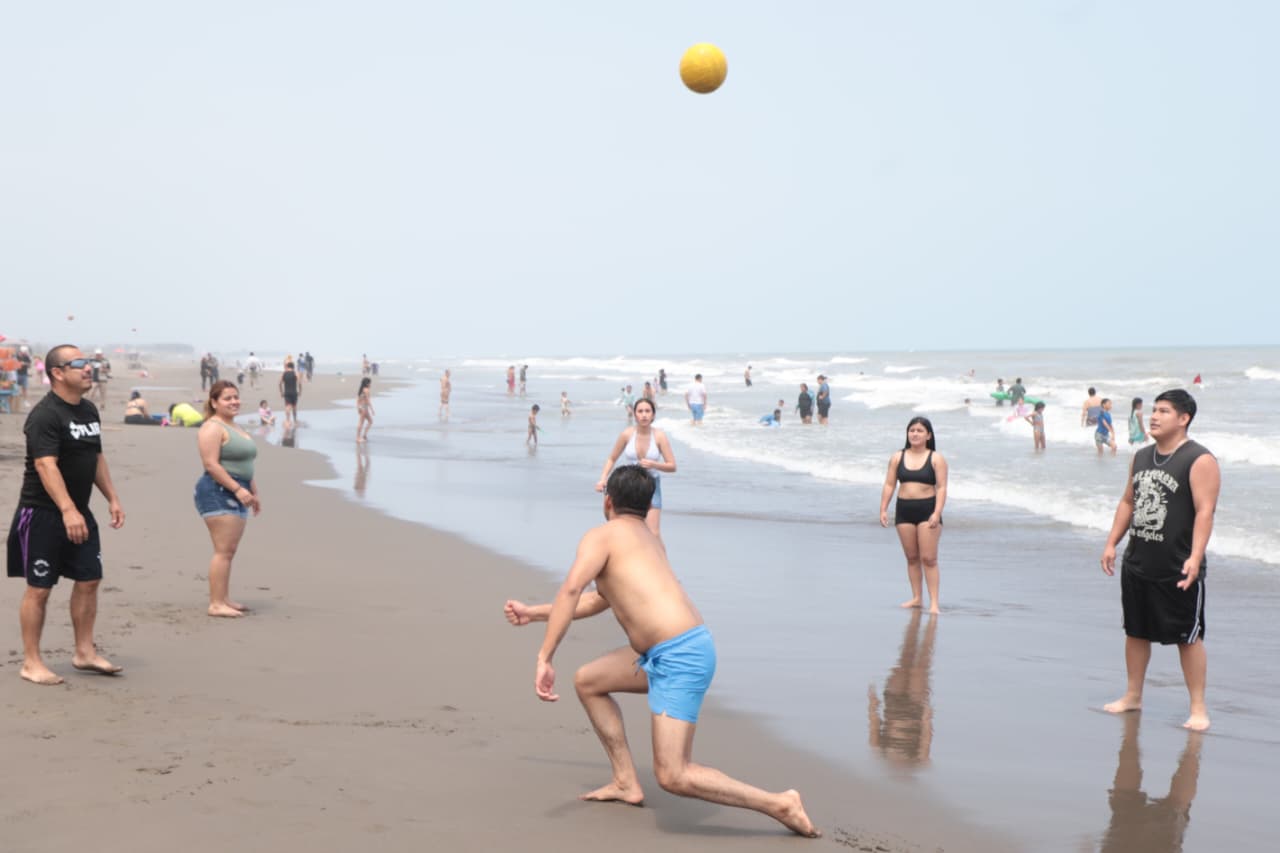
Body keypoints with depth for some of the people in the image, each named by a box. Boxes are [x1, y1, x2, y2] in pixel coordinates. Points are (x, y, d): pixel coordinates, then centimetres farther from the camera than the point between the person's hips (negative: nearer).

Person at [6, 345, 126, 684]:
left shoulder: (89, 410, 10)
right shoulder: (45, 415, -18)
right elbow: (46, 465, -28)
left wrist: (112, 498, 15)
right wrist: (67, 510, -37)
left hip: (78, 512, 8)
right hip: (42, 513, -8)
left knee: (89, 579, 7)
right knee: (39, 587, -2)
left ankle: (84, 652, 19)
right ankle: (31, 663, 8)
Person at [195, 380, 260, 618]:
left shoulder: (235, 428, 21)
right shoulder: (213, 428, -10)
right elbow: (211, 464, -19)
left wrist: (253, 493, 23)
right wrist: (238, 489, -22)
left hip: (236, 494, 10)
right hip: (218, 493, -10)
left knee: (229, 551, 12)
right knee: (224, 551, -12)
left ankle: (224, 599, 17)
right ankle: (216, 604, -11)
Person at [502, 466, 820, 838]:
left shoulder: (601, 535, 0)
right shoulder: (648, 538, 25)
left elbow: (571, 590, -18)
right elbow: (597, 601, 37)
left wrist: (544, 660, -22)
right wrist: (532, 612, 43)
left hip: (678, 657, -9)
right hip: (675, 651, 9)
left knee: (673, 776, -13)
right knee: (587, 681, 24)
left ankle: (779, 804, -11)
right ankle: (627, 783, 22)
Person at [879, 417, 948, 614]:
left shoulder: (936, 459, -1)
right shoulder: (897, 458, 8)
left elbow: (941, 487, -7)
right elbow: (889, 485, 7)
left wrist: (937, 513, -18)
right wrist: (883, 509, -2)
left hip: (927, 510, -4)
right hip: (904, 510, 4)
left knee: (928, 558, -7)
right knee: (912, 557, 9)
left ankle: (934, 602, -5)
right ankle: (917, 598, 17)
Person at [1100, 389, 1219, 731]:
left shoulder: (1199, 460, -11)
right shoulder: (1141, 457, 11)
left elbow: (1204, 511, -18)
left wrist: (1195, 557, -27)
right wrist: (1111, 543, 12)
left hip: (1178, 570, -7)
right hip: (1136, 565, 7)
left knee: (1188, 638, 0)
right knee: (1135, 632, 16)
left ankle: (1198, 708, 8)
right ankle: (1133, 696, 29)